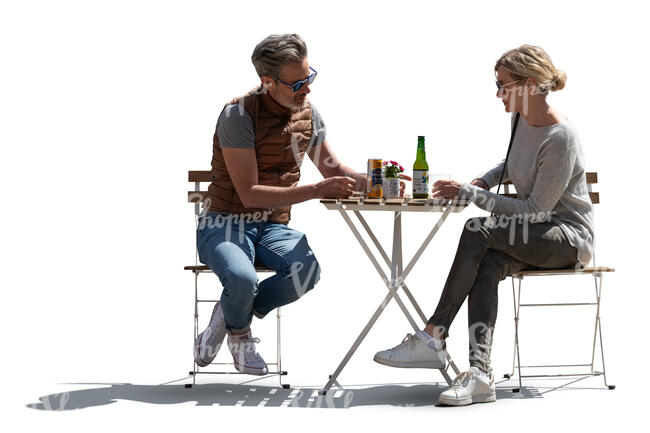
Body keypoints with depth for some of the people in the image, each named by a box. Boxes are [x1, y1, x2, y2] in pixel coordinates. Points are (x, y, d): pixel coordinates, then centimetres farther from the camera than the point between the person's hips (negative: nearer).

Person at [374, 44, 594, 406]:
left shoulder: (561, 138, -21)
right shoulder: (522, 120, 6)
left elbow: (537, 209, -21)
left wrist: (470, 194, -19)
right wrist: (485, 180, 7)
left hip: (570, 237, -7)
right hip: (536, 233, 7)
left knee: (477, 232, -27)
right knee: (488, 265, -26)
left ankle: (434, 337, -23)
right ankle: (480, 373, -39)